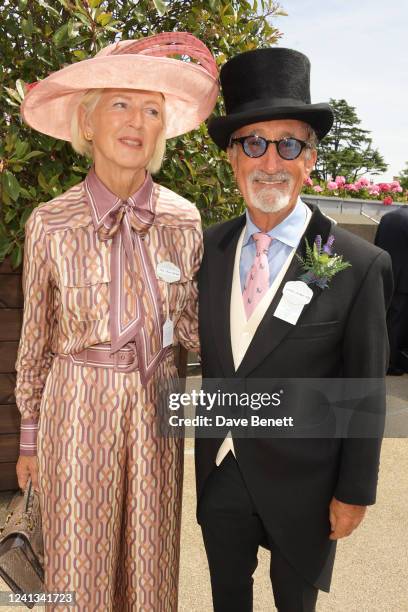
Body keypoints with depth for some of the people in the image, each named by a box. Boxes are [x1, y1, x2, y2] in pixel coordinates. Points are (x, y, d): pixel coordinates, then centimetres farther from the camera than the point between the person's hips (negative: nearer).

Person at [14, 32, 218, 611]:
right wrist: (30, 437, 7)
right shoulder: (51, 224, -9)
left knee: (151, 565, 17)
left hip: (156, 411, 2)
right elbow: (35, 340, 1)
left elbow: (192, 325, 2)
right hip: (78, 412, -1)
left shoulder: (183, 219, -5)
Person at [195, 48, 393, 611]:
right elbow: (210, 350, 4)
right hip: (218, 473, 4)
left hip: (301, 483, -3)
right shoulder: (210, 247, -4)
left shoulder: (359, 266, -17)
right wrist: (208, 447, 6)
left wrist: (354, 493, -5)